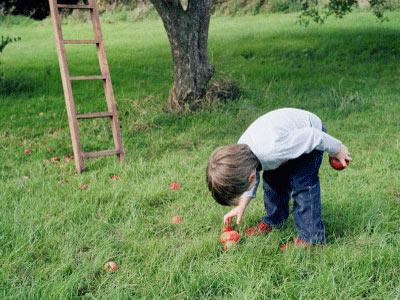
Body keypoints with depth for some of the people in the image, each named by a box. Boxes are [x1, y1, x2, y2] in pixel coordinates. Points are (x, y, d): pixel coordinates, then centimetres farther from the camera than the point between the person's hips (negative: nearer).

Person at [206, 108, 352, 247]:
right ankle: (273, 220, 29)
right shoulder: (240, 155, -19)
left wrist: (337, 150, -14)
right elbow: (249, 176, 6)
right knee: (271, 179, 9)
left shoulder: (272, 149, -44)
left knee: (302, 183, -18)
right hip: (290, 133, 7)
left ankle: (311, 237, -11)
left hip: (311, 135, -7)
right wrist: (241, 206, 6)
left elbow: (313, 136, -31)